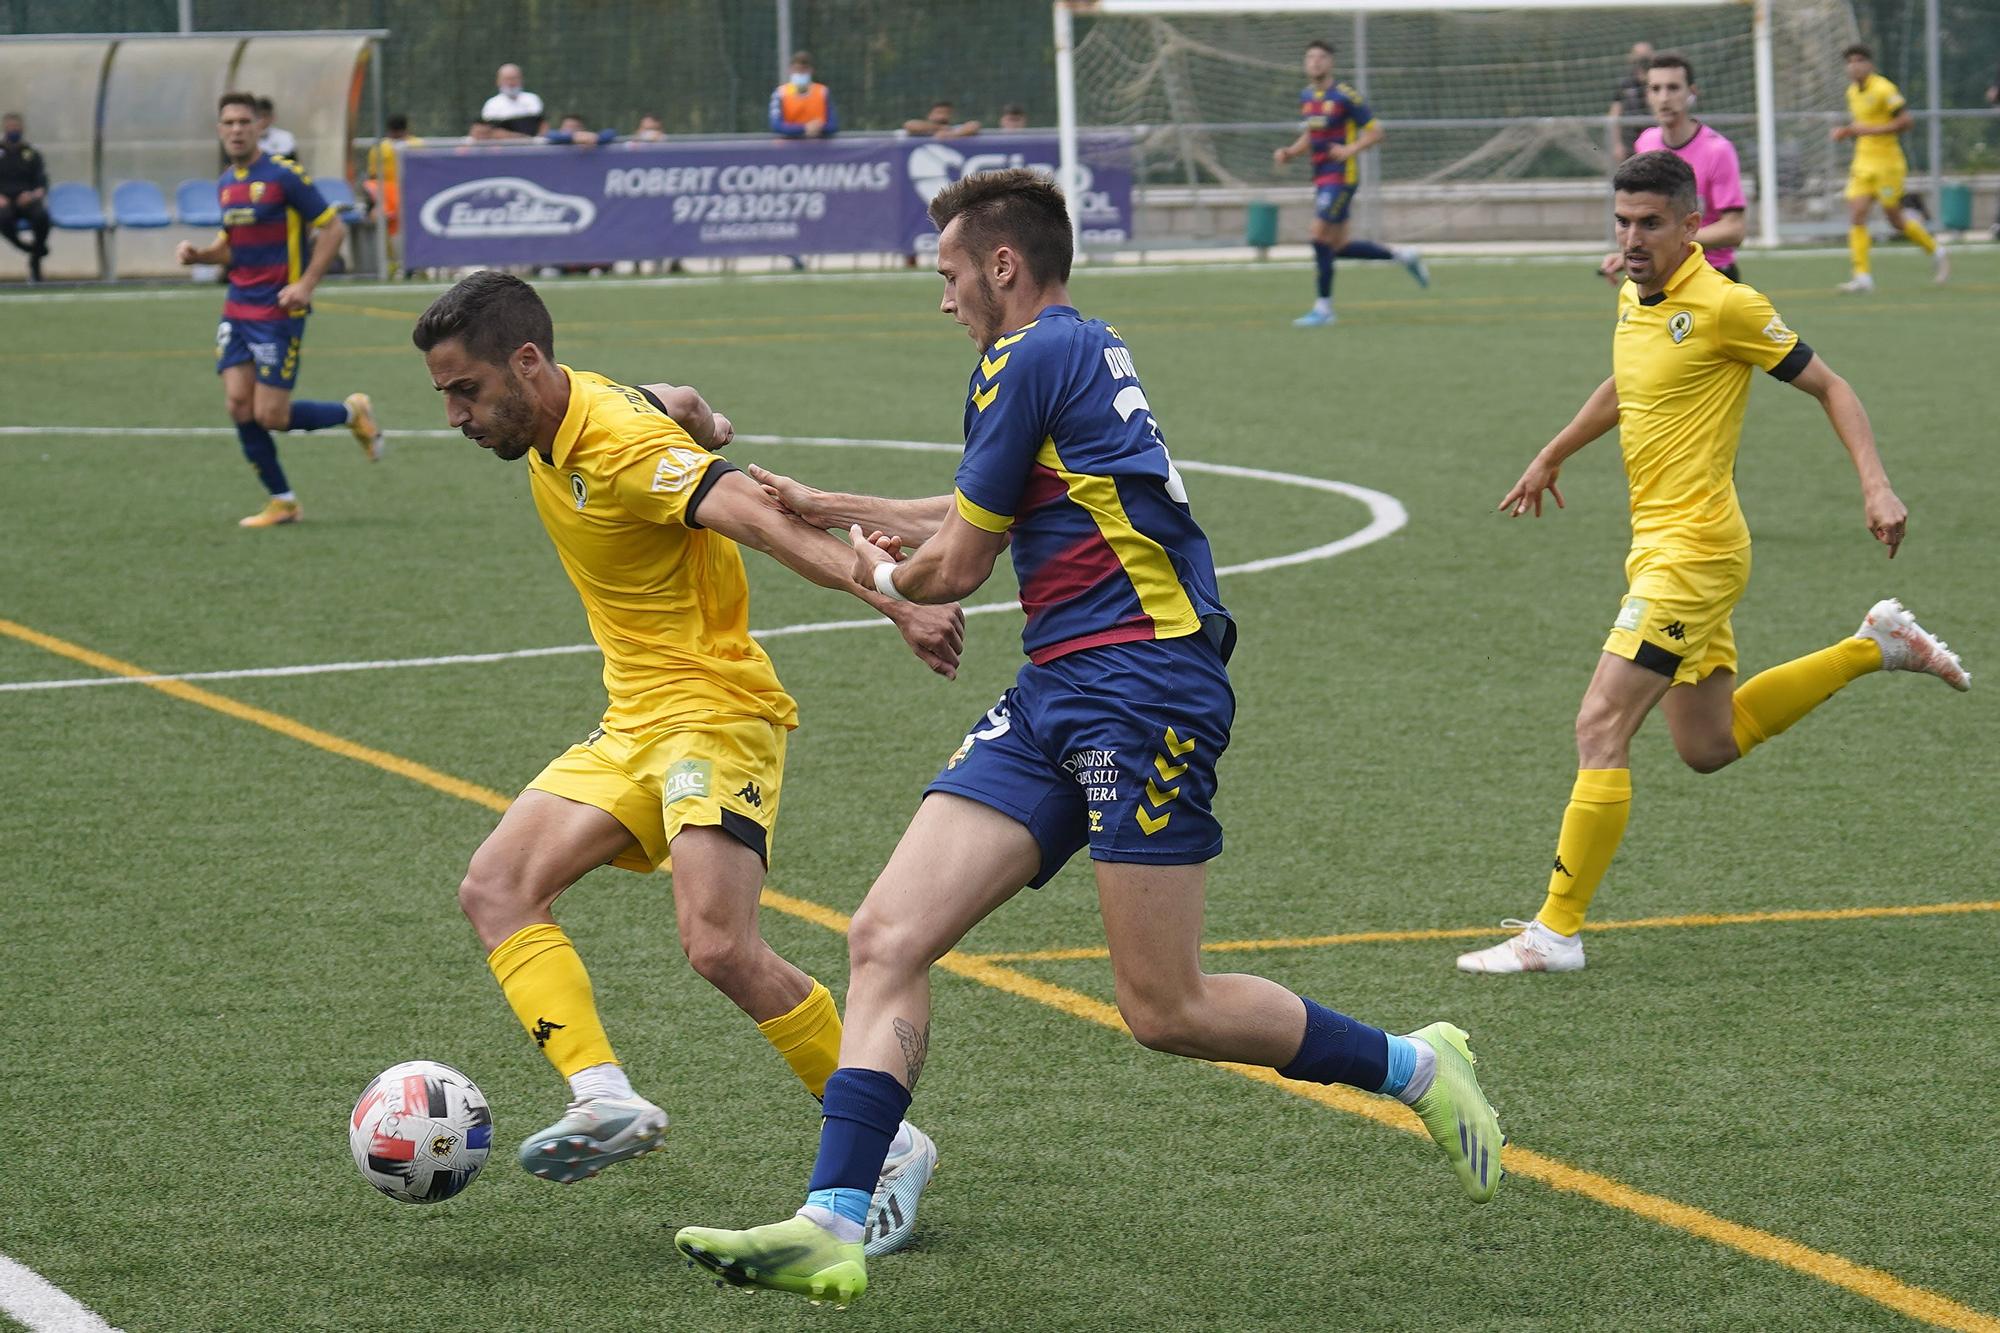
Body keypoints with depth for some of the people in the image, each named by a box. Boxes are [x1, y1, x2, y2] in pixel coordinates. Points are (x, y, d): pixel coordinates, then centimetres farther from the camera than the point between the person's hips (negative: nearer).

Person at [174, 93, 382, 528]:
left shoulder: (283, 175, -11)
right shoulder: (226, 184, 11)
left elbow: (334, 227, -10)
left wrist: (305, 284, -17)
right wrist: (198, 253, 2)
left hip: (278, 312, -7)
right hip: (237, 310, 7)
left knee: (270, 416, -9)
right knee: (239, 405, -3)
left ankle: (353, 413, 18)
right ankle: (281, 501, 10)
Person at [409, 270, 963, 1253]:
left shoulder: (624, 445, -19)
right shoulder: (558, 421, 9)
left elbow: (763, 518, -33)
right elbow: (684, 406, 30)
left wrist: (891, 601, -43)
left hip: (714, 713, -9)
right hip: (632, 725, 10)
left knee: (719, 945, -22)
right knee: (495, 888, -8)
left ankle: (889, 1147, -8)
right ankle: (604, 1098, -22)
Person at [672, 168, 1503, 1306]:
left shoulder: (1032, 358, -8)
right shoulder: (1088, 349, 21)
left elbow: (957, 565, -2)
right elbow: (985, 520, 38)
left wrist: (881, 575, 20)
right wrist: (827, 507, 44)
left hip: (1144, 686, -10)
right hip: (1057, 696, 10)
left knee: (1166, 1011, -6)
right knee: (886, 938, -4)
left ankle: (1417, 1070, 15)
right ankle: (833, 1227, -12)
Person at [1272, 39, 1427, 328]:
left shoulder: (1345, 97, -11)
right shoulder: (1307, 97, 11)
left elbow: (1375, 132, -8)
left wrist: (1350, 150, -22)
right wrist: (1289, 152, 8)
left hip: (1341, 176, -8)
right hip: (1321, 178, 8)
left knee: (1320, 235, -14)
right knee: (1338, 247, 9)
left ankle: (1323, 307, -5)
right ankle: (1401, 254, 26)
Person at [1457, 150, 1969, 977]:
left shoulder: (1724, 306, -15)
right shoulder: (1634, 299, 9)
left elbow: (1829, 387, -8)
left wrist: (1875, 485, -19)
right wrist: (1551, 457, 38)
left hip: (1693, 548, -9)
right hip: (1656, 544, 9)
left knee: (1600, 728, -14)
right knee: (1709, 747, 19)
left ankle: (1556, 931, -10)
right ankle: (1875, 647, 31)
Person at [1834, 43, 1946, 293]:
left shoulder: (1883, 89, -13)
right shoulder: (1852, 91, 11)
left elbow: (1905, 120, -17)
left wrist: (1870, 130, -22)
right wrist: (1846, 131, 5)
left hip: (1887, 164, -7)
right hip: (1863, 165, 7)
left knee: (1895, 218, 3)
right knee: (1856, 216, -8)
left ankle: (1936, 252, 26)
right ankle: (1862, 276, -9)